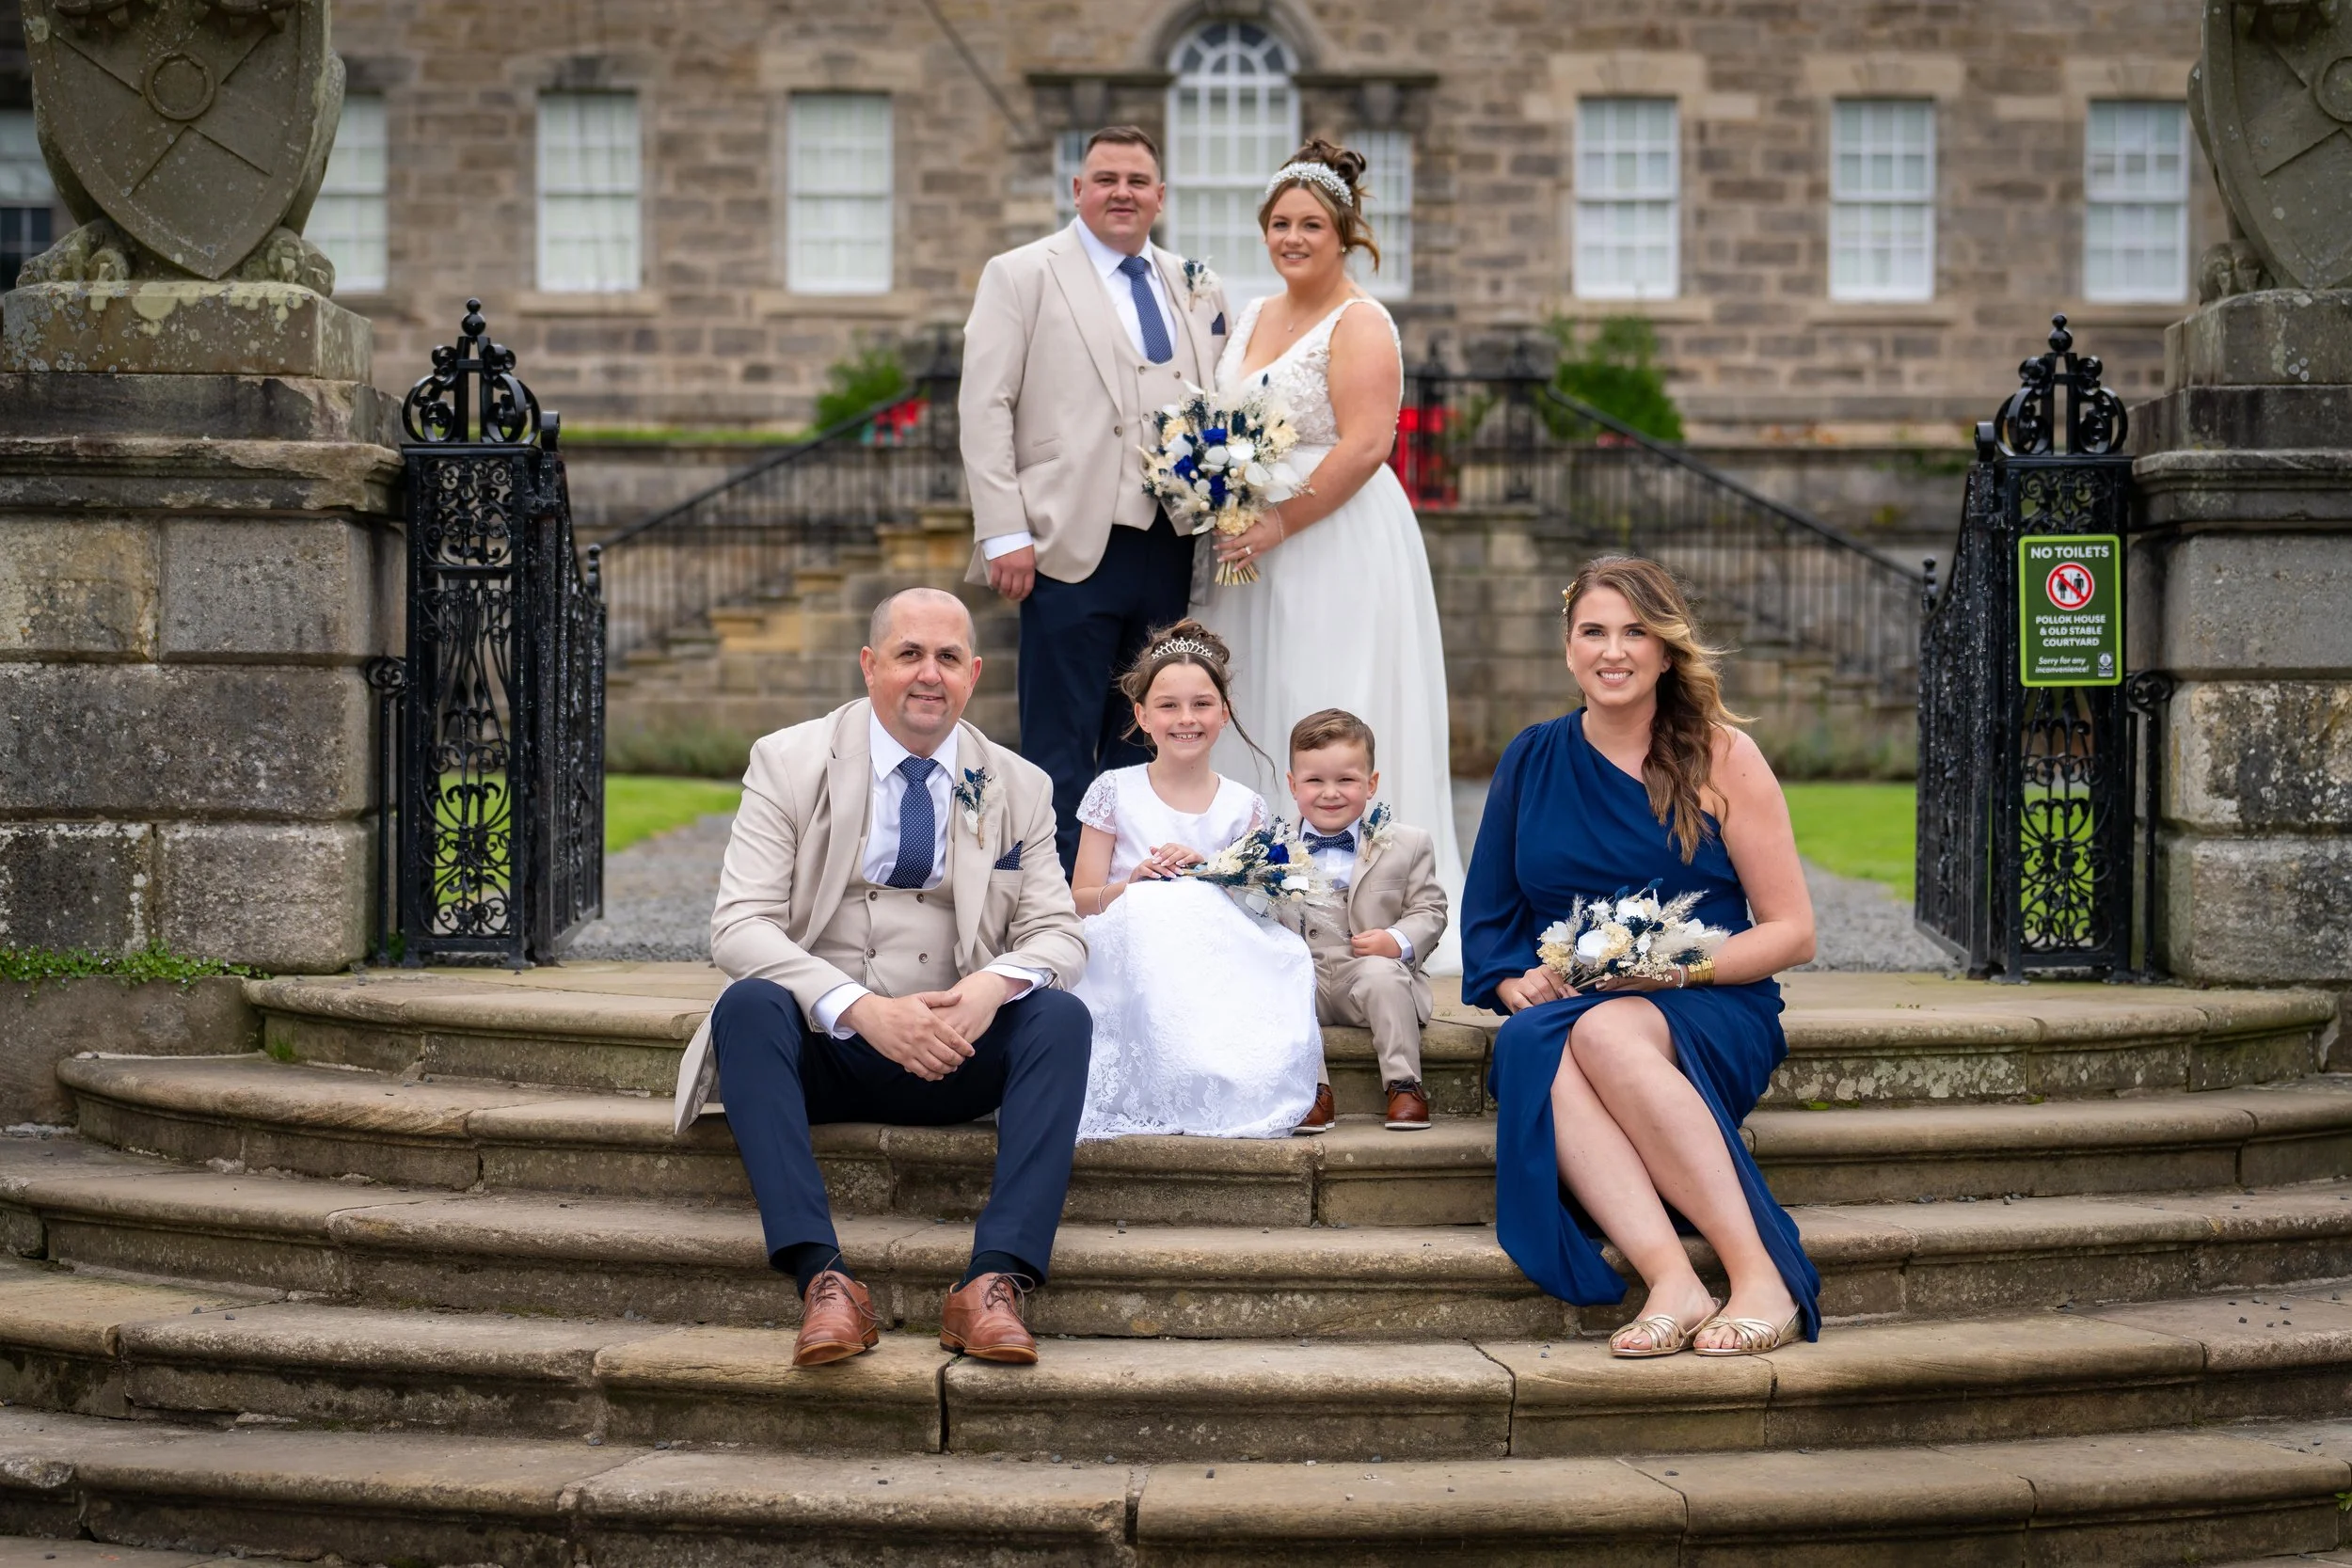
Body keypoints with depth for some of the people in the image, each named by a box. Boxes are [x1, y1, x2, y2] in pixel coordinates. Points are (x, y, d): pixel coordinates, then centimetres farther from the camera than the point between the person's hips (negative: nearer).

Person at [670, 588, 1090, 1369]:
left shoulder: (1019, 788, 9)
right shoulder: (789, 762, 1)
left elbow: (1057, 934, 3)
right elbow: (738, 925, -10)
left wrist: (997, 982, -23)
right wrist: (861, 1008, -26)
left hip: (953, 1062, 2)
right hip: (820, 1048, -2)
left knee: (1062, 1015, -26)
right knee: (748, 1004, -33)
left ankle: (995, 1282, -37)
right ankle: (822, 1278, -42)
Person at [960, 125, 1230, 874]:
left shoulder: (1195, 288, 17)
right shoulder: (1021, 276, 3)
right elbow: (985, 406, -3)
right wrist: (1004, 533, -12)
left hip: (1169, 549, 5)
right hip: (1074, 545, -5)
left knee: (1142, 744, 9)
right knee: (1061, 745, -4)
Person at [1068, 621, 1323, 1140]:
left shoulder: (1245, 807, 9)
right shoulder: (1115, 792, 5)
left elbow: (1255, 910, 6)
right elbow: (1082, 900, 3)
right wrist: (1133, 883, -17)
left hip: (1222, 967, 1)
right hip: (1128, 957, -1)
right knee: (1151, 906, -35)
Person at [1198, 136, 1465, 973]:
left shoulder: (1360, 323, -9)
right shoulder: (1252, 317, 16)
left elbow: (1366, 443, -18)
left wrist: (1279, 523, -20)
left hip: (1336, 550, -8)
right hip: (1254, 554, 8)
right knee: (1256, 726, 7)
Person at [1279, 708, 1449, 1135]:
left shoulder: (1407, 843, 6)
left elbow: (1429, 911, 4)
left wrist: (1398, 941, -16)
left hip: (1374, 970, -1)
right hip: (1303, 975, 1)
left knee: (1380, 972, -33)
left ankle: (1404, 1084, -21)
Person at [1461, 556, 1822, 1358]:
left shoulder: (1723, 758, 4)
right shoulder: (1532, 760, 14)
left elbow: (1792, 931, 2)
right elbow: (1487, 918, 17)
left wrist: (1684, 966, -14)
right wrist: (1517, 982, -6)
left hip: (1709, 1019, -2)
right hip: (1560, 1012, 3)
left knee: (1604, 1032, -37)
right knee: (1536, 1051, -34)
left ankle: (1762, 1278, -36)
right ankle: (1673, 1283, -47)